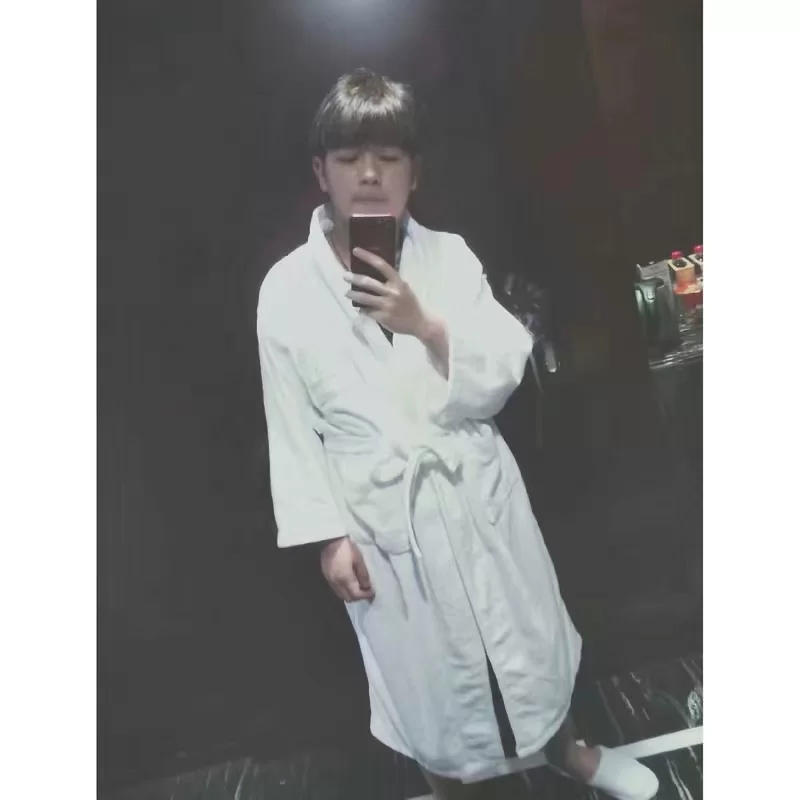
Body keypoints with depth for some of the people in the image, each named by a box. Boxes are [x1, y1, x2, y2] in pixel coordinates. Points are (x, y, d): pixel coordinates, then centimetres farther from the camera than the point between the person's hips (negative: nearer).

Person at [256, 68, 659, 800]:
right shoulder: (286, 290, -7)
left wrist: (428, 325, -22)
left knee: (527, 638, 22)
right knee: (428, 677, 17)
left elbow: (504, 374, -6)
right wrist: (328, 535, -6)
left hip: (476, 492, 2)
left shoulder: (448, 256, -3)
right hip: (384, 518, -1)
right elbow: (294, 428, -5)